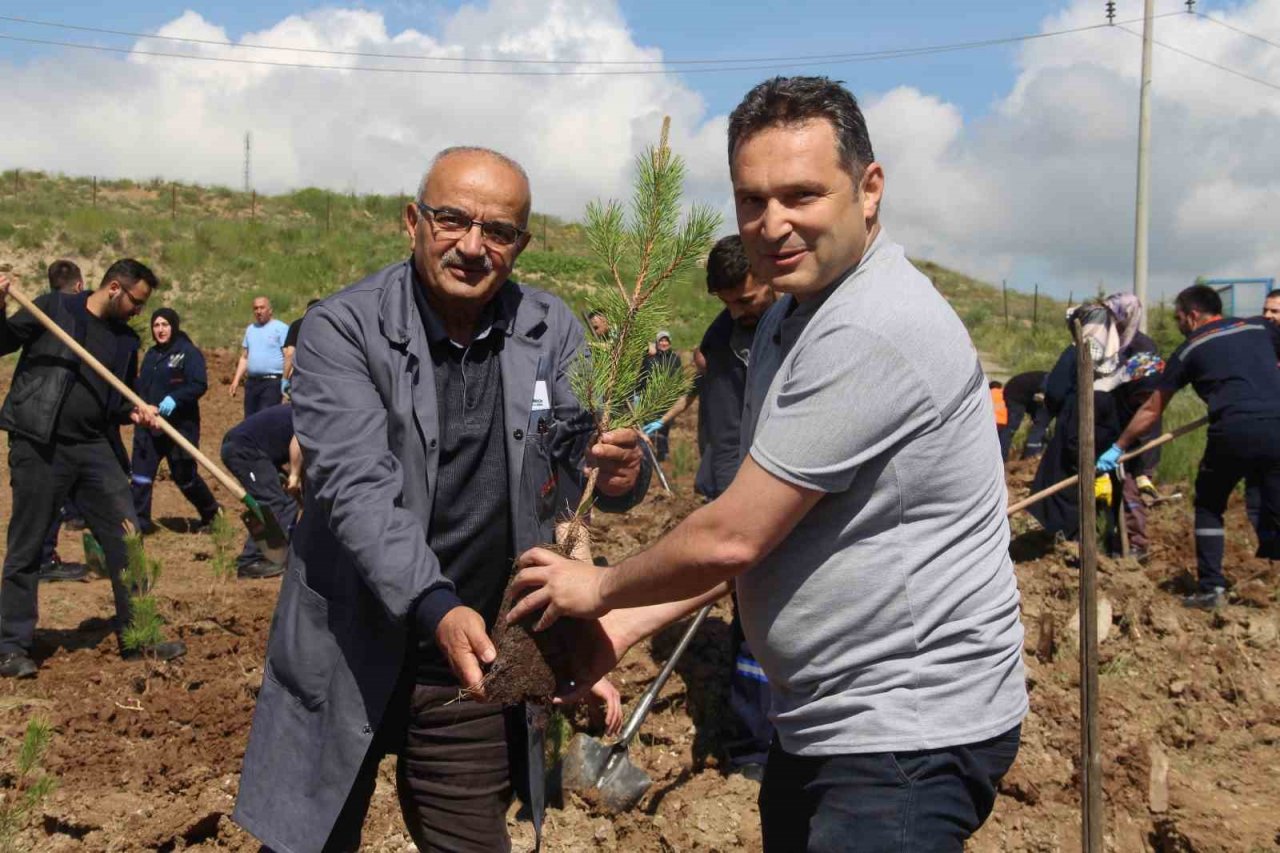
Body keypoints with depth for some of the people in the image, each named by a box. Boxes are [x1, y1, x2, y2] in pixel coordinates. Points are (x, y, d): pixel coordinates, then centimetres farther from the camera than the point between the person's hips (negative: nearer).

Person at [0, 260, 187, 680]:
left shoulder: (126, 339, 13)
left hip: (95, 448, 5)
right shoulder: (54, 308, -2)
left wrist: (134, 412, -2)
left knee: (126, 540, 3)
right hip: (39, 445, -5)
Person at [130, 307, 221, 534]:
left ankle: (211, 511, 26)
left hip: (180, 425, -6)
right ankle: (139, 522, 5)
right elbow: (141, 385, 21)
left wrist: (175, 398, -29)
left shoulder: (189, 352, -7)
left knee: (184, 475, 5)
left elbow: (200, 385, -17)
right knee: (141, 475, -1)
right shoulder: (151, 355, 15)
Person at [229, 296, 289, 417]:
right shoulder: (250, 329, 18)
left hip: (272, 382, -7)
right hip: (252, 382, 7)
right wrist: (236, 380, 13)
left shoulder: (281, 328, -2)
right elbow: (244, 357, 22)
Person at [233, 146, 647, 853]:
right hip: (349, 666, -2)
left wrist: (619, 474, -23)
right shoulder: (340, 329, -12)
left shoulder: (552, 332, -1)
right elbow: (358, 486, -22)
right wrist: (436, 609, -37)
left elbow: (586, 464, 2)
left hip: (482, 666, 2)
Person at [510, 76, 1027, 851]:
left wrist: (603, 588, -6)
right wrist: (624, 626, 3)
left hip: (911, 733, -9)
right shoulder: (791, 317, 9)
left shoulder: (873, 332, -24)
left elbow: (734, 536, -24)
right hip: (823, 720, 10)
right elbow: (757, 528, 11)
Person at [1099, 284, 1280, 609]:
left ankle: (1211, 588, 13)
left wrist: (1118, 447, 28)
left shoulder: (1189, 350, 14)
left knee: (1209, 505, 18)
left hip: (1234, 431, -2)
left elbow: (1151, 410, 19)